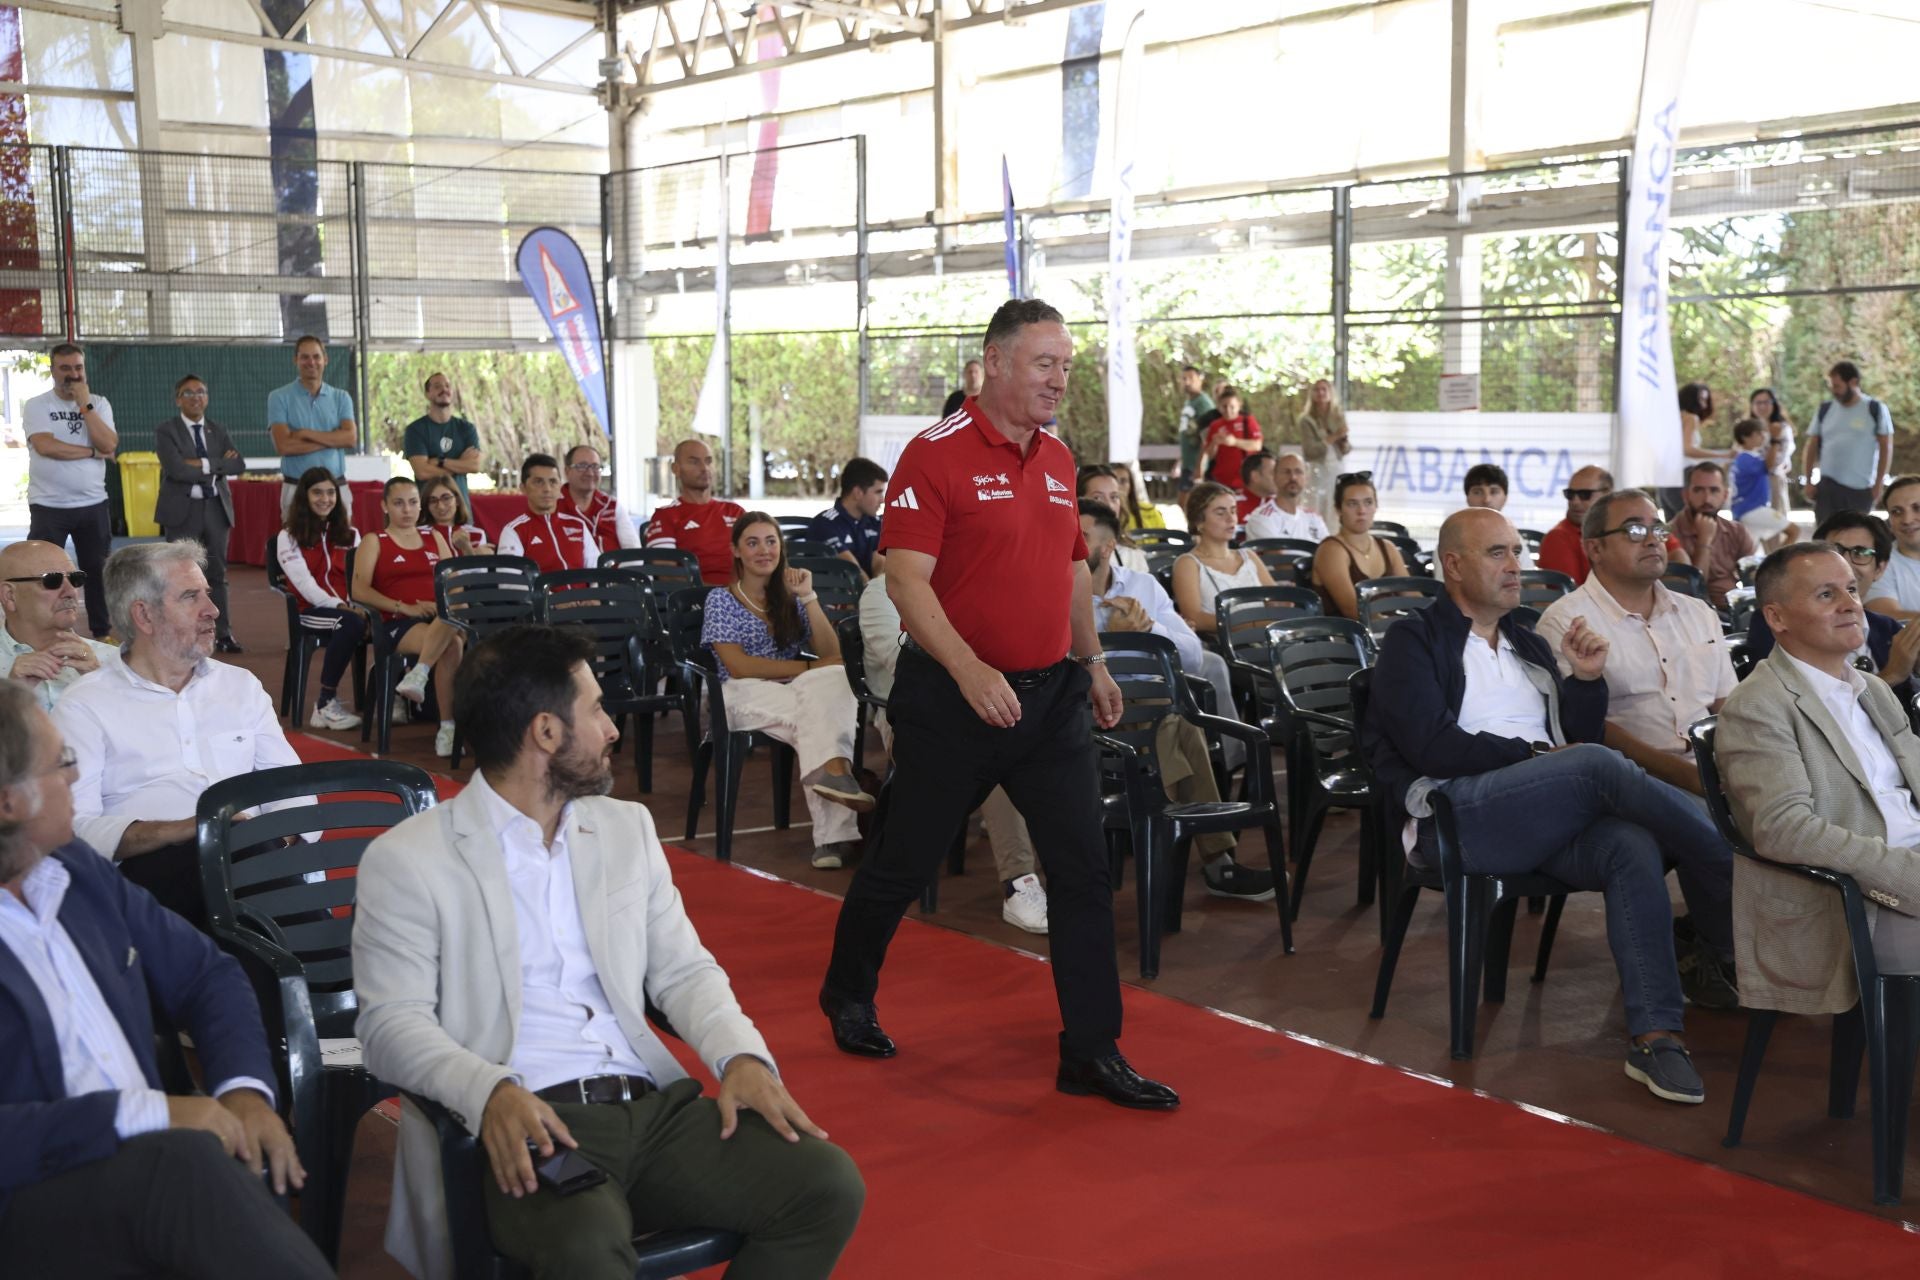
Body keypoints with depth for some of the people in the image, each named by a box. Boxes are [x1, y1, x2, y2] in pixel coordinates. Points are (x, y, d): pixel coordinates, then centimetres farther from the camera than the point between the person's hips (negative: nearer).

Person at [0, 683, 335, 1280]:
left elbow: (206, 973, 18)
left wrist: (246, 1090, -1)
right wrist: (147, 1114, -22)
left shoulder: (74, 868, 12)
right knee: (187, 1160, -33)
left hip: (148, 1164, 6)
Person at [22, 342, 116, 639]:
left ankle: (102, 634, 21)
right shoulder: (36, 406, -4)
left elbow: (109, 445, -11)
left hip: (93, 505, 3)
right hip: (48, 506, -3)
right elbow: (45, 446, -20)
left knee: (98, 571, 10)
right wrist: (92, 452, -12)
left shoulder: (99, 404, 5)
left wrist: (84, 404, -13)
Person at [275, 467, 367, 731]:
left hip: (348, 608, 3)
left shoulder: (350, 535, 20)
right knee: (351, 623, -36)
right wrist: (338, 606, -21)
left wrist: (362, 607, -14)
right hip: (311, 610, -3)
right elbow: (304, 583, -7)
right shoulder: (289, 538, 6)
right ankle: (326, 702, -24)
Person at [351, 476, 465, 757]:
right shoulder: (375, 542, 13)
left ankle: (419, 675, -46)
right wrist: (404, 607, -13)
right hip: (400, 623, -3)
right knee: (450, 645, -37)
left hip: (442, 618, 3)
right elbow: (360, 590, -1)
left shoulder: (434, 538, 25)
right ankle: (447, 727, -37)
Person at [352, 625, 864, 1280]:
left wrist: (741, 1054, -3)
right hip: (523, 1127, -6)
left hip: (651, 1104, 6)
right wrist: (490, 1091, -24)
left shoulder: (626, 827, 19)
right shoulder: (407, 861, 2)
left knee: (829, 1185, -17)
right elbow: (391, 1022, -5)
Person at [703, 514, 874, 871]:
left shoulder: (790, 597, 21)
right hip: (748, 697, -3)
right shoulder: (721, 600, 8)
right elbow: (738, 667, -7)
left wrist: (809, 597, -2)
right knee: (823, 713, -36)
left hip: (799, 694, 3)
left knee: (835, 680, -35)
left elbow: (831, 655, 7)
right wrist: (809, 668, -10)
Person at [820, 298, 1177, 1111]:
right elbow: (905, 578, -19)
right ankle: (848, 996, 34)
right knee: (905, 860, 10)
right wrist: (968, 669, -28)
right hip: (953, 699, -6)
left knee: (1083, 868, 1)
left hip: (1052, 694, 6)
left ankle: (1092, 1053, 8)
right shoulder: (938, 454, -12)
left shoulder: (1058, 459, 10)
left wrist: (1092, 662, 19)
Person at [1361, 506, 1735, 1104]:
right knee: (1600, 765, -31)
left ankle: (1655, 1037, -38)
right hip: (1455, 815, -5)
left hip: (1551, 823, 6)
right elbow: (1432, 746, -6)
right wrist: (1537, 756, -6)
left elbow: (1580, 740, 22)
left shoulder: (1528, 646, 29)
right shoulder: (1414, 641, 10)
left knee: (1633, 845, -30)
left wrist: (1587, 679, 5)